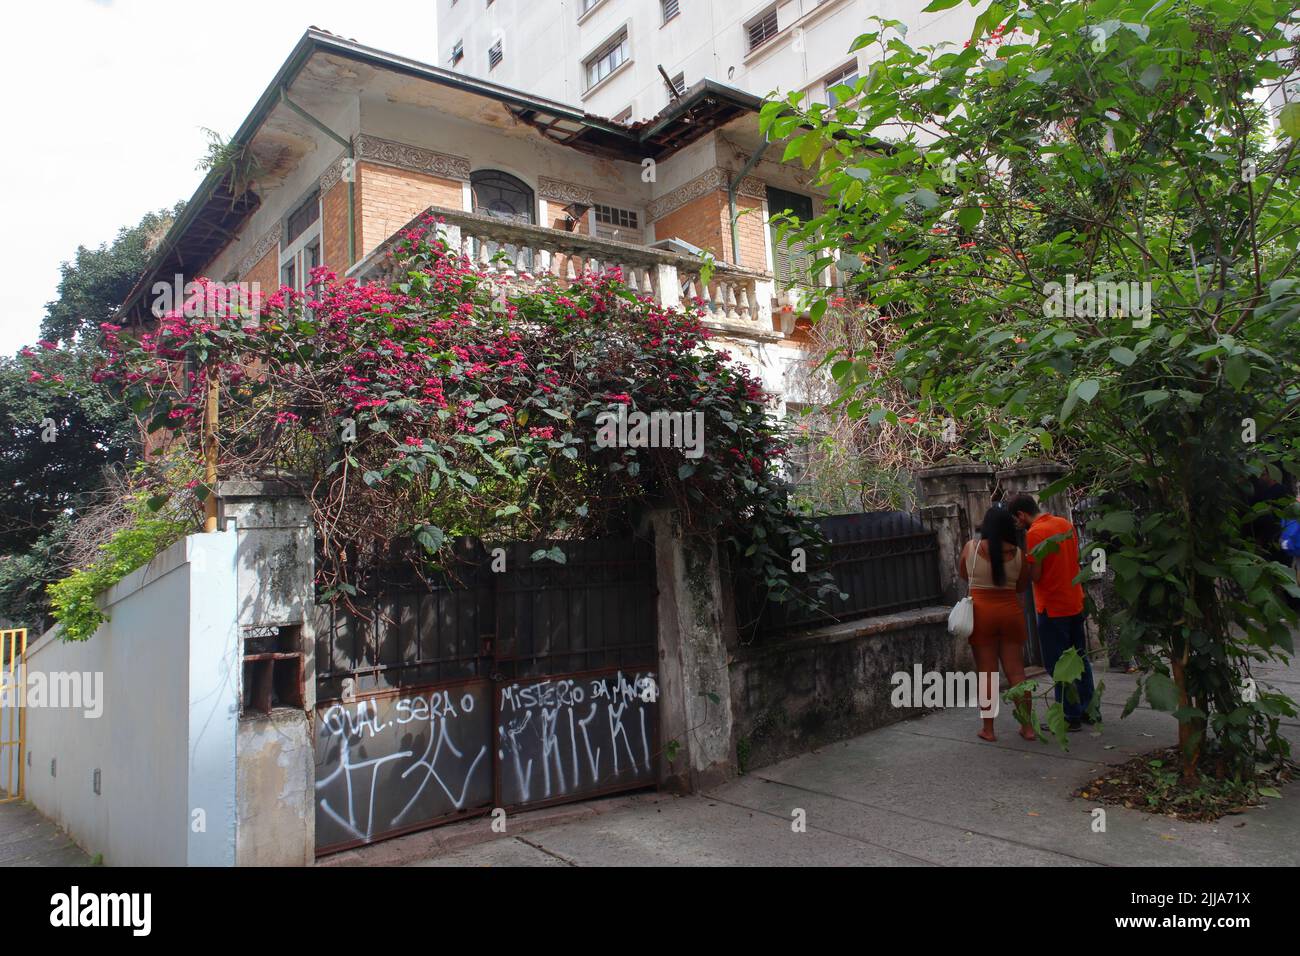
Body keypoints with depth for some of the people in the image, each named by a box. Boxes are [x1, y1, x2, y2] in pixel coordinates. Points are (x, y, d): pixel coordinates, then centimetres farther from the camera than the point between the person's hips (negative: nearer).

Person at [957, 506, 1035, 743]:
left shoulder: (971, 547, -5)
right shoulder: (1017, 553, -3)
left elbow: (963, 573, 11)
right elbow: (1021, 587, 8)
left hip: (981, 612, -1)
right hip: (1011, 612, 1)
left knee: (987, 673, 4)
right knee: (1016, 671, 9)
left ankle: (988, 729, 10)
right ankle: (1027, 726, 15)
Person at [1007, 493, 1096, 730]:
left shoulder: (1034, 533, -18)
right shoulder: (1066, 524, 7)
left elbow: (1035, 575, -18)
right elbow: (1074, 558, 17)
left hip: (1052, 608, -8)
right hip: (1075, 603, 8)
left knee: (1058, 665, 1)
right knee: (1080, 659, 16)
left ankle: (1071, 717, 6)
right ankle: (1088, 710, 23)